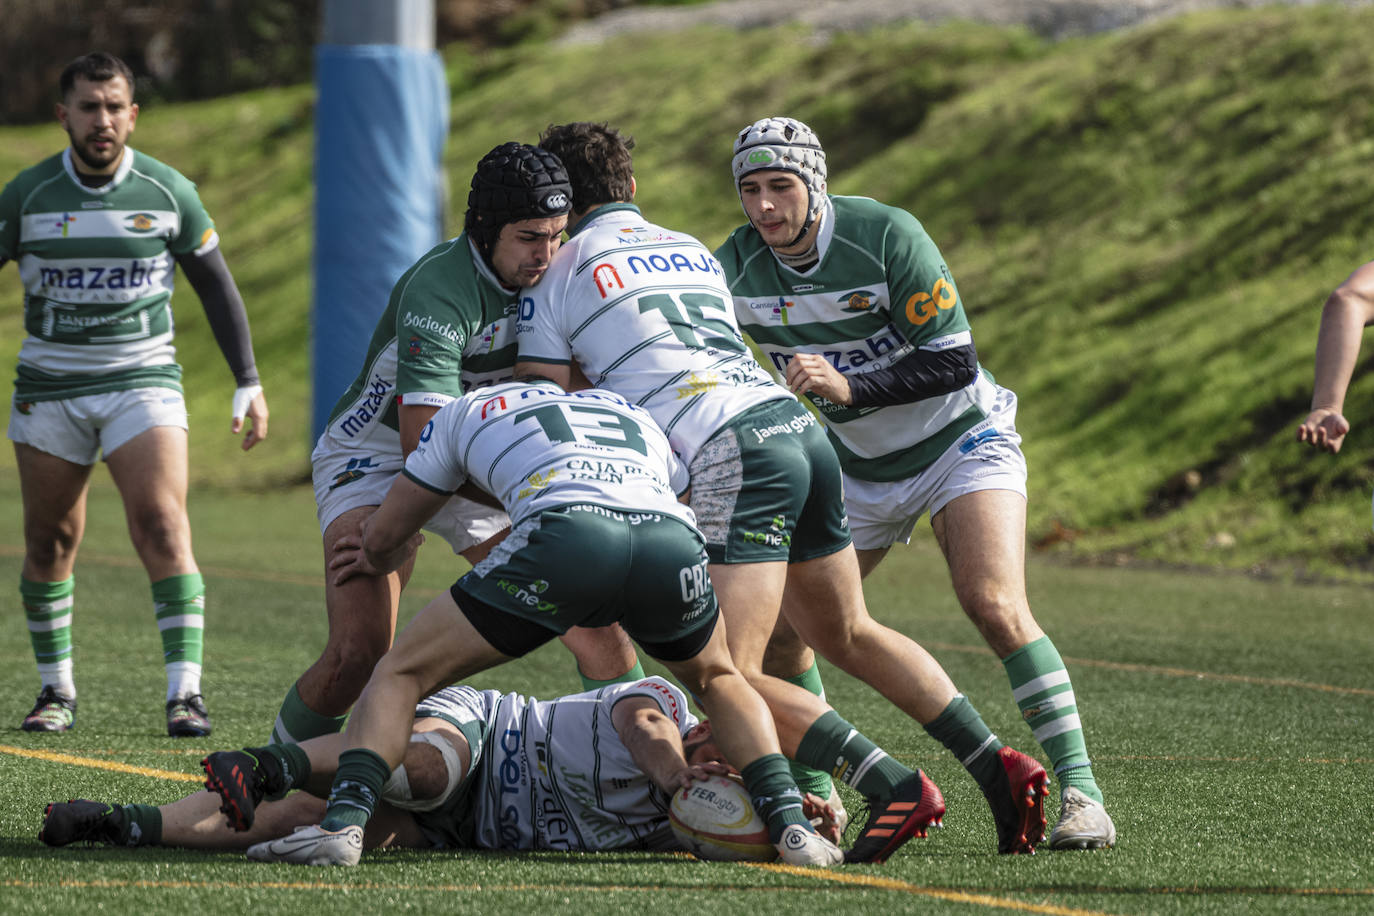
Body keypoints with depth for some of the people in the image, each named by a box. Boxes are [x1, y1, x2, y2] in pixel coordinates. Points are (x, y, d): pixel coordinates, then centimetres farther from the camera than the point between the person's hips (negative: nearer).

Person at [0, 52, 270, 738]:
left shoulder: (168, 191, -3)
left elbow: (215, 286, 7)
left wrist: (248, 383, 4)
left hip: (143, 381, -1)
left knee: (163, 530, -16)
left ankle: (185, 694, -18)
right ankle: (56, 692, 21)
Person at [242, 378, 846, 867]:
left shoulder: (468, 411, 33)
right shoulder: (637, 418, 41)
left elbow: (380, 540, 38)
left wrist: (384, 558, 62)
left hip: (568, 535, -3)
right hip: (672, 537, 3)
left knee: (401, 675, 12)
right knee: (717, 680, 35)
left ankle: (343, 823, -9)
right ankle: (789, 824, 17)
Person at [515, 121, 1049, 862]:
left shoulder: (557, 273, 9)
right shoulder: (693, 251, 27)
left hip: (732, 457, -7)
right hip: (800, 426, 8)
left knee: (729, 676, -8)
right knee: (848, 635, 22)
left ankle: (893, 788, -21)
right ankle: (998, 767, 13)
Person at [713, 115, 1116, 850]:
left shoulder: (887, 236, -23)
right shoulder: (737, 265, -11)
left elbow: (953, 362, -23)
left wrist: (850, 387, -34)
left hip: (961, 439, -5)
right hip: (858, 470, 5)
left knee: (994, 605, -25)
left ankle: (1078, 790, -22)